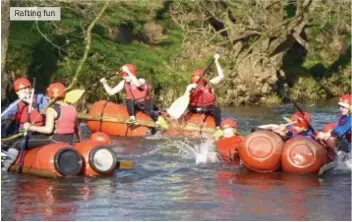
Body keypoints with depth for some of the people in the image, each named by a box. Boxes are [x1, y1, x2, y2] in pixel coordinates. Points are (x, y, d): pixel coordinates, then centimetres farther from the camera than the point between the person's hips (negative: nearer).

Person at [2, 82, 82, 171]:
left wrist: (31, 127, -13)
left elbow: (48, 129, -22)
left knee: (17, 144, -2)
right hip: (69, 142, 7)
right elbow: (77, 129, 16)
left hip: (53, 141, -7)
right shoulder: (72, 109, 7)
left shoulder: (51, 110, -12)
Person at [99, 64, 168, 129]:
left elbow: (137, 84, -50)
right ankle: (132, 118, -27)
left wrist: (128, 72, -49)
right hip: (135, 105, 3)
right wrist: (104, 83, -23)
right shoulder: (123, 83, -8)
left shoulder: (141, 81, -23)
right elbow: (111, 92, -7)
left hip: (146, 104, -3)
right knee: (129, 101, -26)